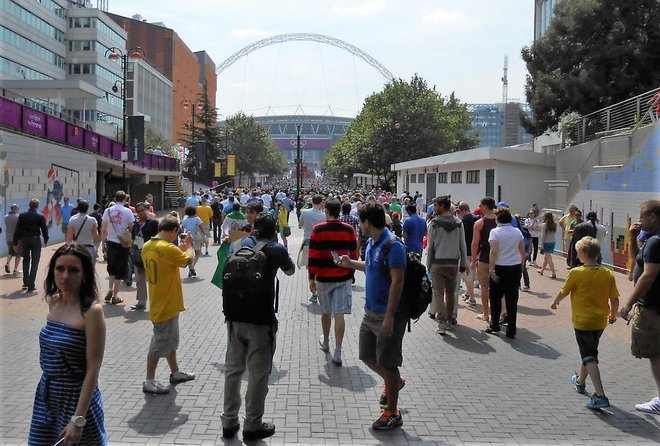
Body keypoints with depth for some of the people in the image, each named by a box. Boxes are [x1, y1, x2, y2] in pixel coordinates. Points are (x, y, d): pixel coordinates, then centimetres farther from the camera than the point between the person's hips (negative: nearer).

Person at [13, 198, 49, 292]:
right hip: (36, 240, -2)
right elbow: (44, 229, -5)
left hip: (24, 240, 2)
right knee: (34, 263, 3)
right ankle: (31, 285, 0)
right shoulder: (40, 216, -7)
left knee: (26, 261, 20)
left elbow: (17, 230, -1)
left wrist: (15, 242, 4)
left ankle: (26, 282, 21)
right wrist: (45, 241, 9)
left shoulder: (22, 215, -1)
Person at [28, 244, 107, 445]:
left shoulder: (91, 311, -18)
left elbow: (93, 370, -19)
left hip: (77, 397, -6)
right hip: (47, 395, 6)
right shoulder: (53, 302, 1)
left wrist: (78, 419, -21)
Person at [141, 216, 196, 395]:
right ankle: (149, 382, 13)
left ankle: (175, 372, 35)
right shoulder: (168, 249, -24)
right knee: (159, 343, 2)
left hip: (159, 302, 9)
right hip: (166, 304, -9)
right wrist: (188, 247, 7)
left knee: (170, 339, 21)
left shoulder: (147, 247, 3)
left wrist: (180, 249, 13)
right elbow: (188, 261, -11)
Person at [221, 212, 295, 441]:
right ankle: (252, 426, 15)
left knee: (232, 369, 15)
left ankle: (229, 422, 24)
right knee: (258, 374, 7)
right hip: (261, 319, -4)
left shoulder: (237, 245, 4)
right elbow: (290, 270, 14)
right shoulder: (276, 249, -7)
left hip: (235, 317, 4)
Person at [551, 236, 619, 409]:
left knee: (589, 358, -3)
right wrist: (613, 315, 19)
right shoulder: (608, 274, -4)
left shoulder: (576, 273, -15)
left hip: (582, 322, -5)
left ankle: (600, 396, -13)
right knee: (589, 352, 23)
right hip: (600, 321, 5)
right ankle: (580, 381, 44)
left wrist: (555, 303, 19)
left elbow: (563, 292, -3)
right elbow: (615, 300, 0)